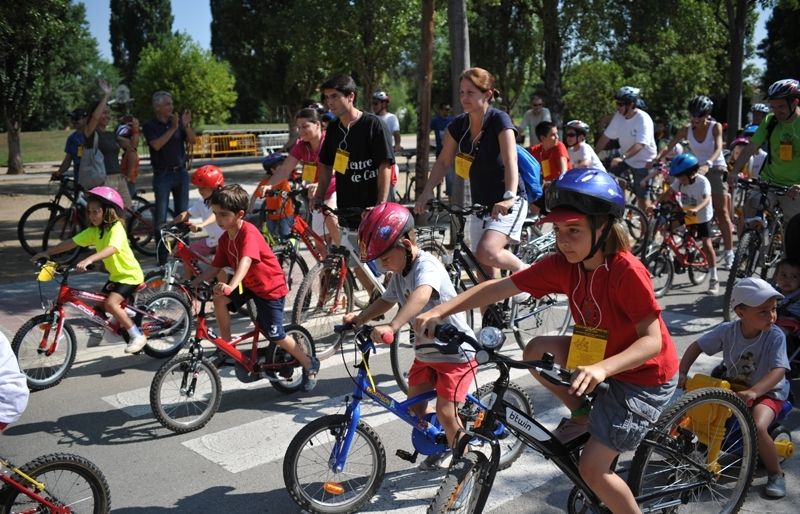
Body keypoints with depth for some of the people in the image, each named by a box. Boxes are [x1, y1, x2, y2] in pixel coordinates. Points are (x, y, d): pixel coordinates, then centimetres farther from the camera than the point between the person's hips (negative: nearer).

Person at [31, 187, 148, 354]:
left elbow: (112, 249, -42)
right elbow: (71, 242, 1)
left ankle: (138, 336, -14)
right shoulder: (93, 231, 1)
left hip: (130, 275, -9)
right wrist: (47, 252, -6)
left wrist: (89, 260, -54)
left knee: (110, 303, -24)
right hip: (115, 275, 9)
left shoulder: (116, 228, -23)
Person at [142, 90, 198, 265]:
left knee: (182, 214, 7)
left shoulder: (178, 122, 7)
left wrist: (186, 125, -17)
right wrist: (172, 128, -21)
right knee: (161, 216, -3)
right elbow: (157, 145, -18)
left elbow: (193, 140, -1)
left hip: (181, 172, 3)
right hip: (162, 175, -3)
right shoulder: (150, 126, -2)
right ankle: (162, 256, 3)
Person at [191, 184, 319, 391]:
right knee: (219, 298, -17)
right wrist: (192, 283, -13)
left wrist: (231, 286, -58)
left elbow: (246, 261, -44)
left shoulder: (249, 233, -28)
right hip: (247, 284, 7)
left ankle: (310, 364, 17)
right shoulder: (225, 239, -3)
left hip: (270, 287, -7)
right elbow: (214, 268, 0)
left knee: (275, 336, -3)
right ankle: (226, 343, 0)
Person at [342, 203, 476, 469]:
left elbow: (421, 296, -47)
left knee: (445, 412, -9)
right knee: (415, 406, 9)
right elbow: (386, 301, 13)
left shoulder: (427, 266, -27)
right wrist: (358, 318, -4)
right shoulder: (399, 274, 2)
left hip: (455, 351, -8)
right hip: (426, 350, 8)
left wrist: (392, 326, -60)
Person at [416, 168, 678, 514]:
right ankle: (583, 413, 12)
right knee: (536, 351, -10)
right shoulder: (561, 265, -11)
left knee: (592, 469, -9)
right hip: (602, 358, 6)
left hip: (645, 375, -6)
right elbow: (500, 287, -14)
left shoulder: (627, 271, -29)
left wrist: (602, 368, -47)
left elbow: (652, 340, -30)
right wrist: (439, 312, -23)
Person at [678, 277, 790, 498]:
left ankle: (776, 474, -5)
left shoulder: (776, 336, -21)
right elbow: (696, 346, -5)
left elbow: (779, 371, -30)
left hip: (767, 391, -4)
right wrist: (682, 374, -17)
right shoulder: (728, 330, -13)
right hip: (733, 385, 4)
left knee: (758, 427, -31)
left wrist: (752, 392, -45)